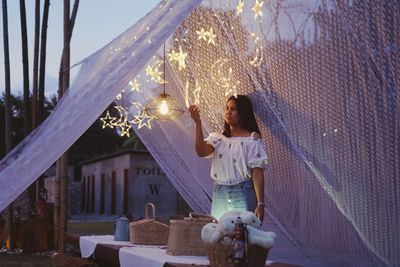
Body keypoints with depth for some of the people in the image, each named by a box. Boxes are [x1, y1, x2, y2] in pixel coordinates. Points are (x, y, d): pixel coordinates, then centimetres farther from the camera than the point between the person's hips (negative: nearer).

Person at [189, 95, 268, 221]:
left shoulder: (252, 139, -1)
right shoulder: (218, 138, 11)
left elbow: (257, 172, -7)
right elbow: (201, 152, -9)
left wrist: (260, 203, -13)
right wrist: (198, 123, -17)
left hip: (243, 193, -4)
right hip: (220, 194, 4)